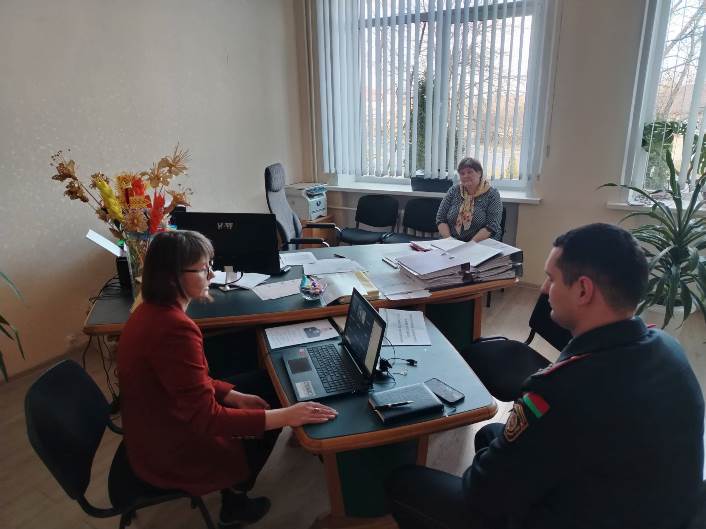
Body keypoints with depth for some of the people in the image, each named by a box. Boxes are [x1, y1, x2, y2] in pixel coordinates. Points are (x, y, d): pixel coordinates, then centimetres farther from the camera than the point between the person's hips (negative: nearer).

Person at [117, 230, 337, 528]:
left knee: (262, 383, 17)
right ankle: (234, 501, 35)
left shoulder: (152, 310, -3)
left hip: (158, 431, 8)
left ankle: (232, 492, 32)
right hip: (173, 453, -8)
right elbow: (206, 419, -31)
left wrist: (234, 396, 0)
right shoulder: (175, 329, -34)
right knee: (272, 407, 12)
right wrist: (286, 416, -30)